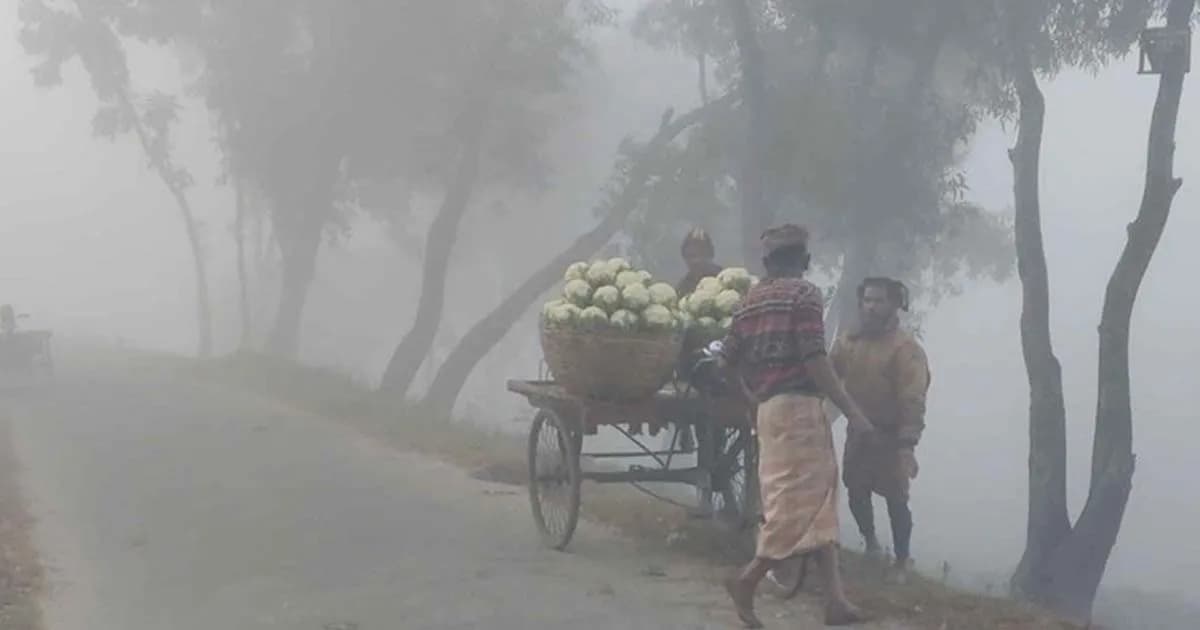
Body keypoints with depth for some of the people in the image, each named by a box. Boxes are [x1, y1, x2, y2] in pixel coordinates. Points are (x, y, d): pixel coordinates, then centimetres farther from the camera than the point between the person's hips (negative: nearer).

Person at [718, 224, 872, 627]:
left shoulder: (751, 301, 15)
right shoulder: (804, 294, -7)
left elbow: (727, 358, 13)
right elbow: (814, 358, -16)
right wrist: (850, 410, -15)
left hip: (769, 408, 8)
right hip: (798, 406, -8)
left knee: (818, 504, 7)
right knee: (801, 504, -4)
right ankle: (747, 580, -1)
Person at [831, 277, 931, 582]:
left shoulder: (906, 348, -15)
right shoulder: (848, 342, 4)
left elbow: (913, 400, -20)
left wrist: (907, 445, -25)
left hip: (890, 436, -5)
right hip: (858, 431, 5)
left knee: (895, 500, 0)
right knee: (856, 491, 14)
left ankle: (902, 561, 16)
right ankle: (870, 543, 38)